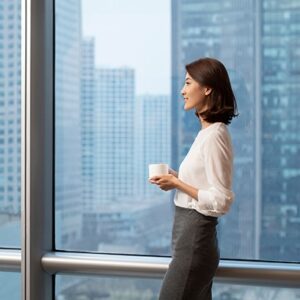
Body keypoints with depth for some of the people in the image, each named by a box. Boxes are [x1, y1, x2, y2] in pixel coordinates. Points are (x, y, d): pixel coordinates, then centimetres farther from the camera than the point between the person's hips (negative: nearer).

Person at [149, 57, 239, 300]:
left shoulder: (214, 135, -18)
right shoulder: (208, 132, 10)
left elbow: (221, 201, -20)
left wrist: (177, 184, -15)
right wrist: (176, 179, 5)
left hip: (193, 242, -9)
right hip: (192, 237, 9)